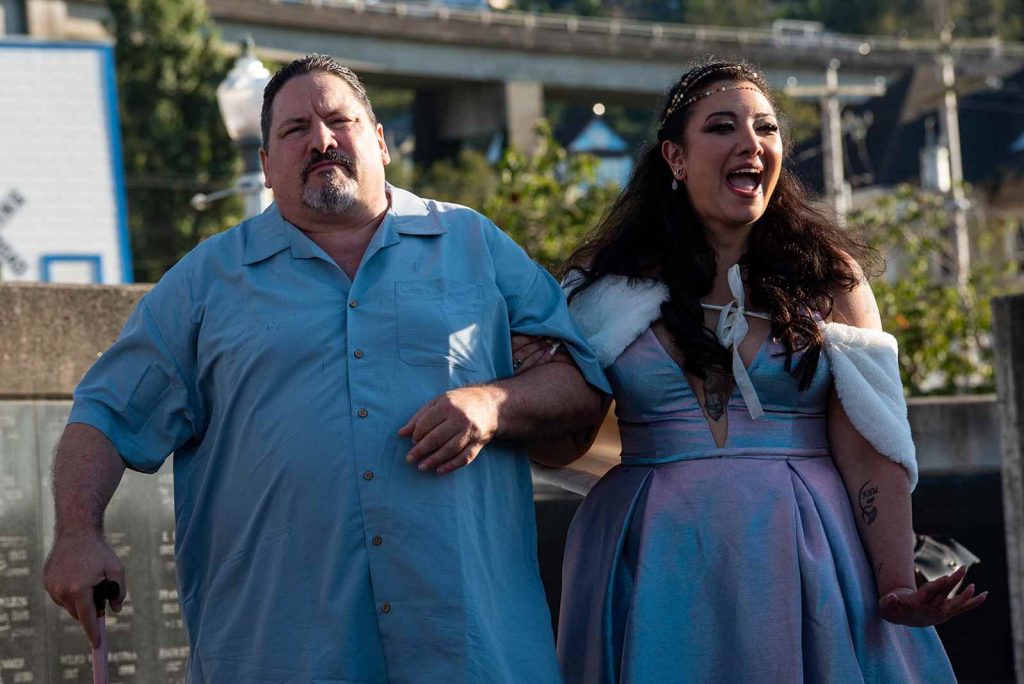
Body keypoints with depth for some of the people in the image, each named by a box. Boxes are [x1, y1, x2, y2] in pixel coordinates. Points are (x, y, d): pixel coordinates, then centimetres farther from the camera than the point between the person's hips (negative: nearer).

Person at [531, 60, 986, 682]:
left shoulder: (828, 275, 3)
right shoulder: (614, 281, 4)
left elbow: (870, 451, -4)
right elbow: (562, 444, 4)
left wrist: (897, 587, -13)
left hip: (804, 561, 0)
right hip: (660, 566, 0)